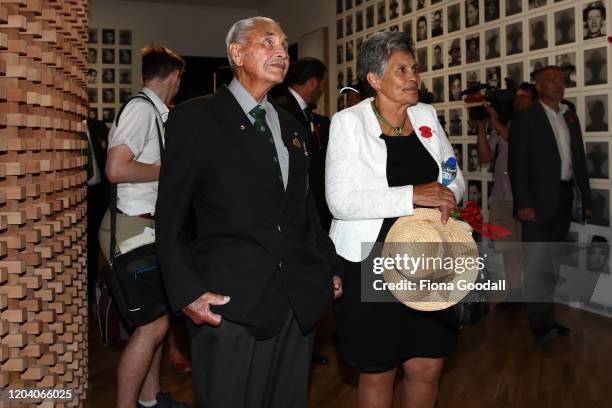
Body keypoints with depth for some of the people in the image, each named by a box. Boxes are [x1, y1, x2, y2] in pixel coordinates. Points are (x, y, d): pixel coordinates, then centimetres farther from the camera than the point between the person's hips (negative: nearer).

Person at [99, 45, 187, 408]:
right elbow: (117, 169, -23)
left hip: (148, 225, 10)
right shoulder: (142, 108, -13)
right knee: (154, 322, -7)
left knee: (157, 316, 15)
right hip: (131, 227, -10)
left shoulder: (155, 112, 14)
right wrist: (169, 168, -13)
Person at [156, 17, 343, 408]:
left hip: (301, 300, 6)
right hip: (230, 303, -5)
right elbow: (171, 217, -4)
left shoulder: (292, 125, 17)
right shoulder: (195, 117, -2)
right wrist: (188, 292, -12)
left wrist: (332, 266, 13)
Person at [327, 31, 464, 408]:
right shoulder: (349, 122, -9)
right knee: (378, 373, 9)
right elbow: (341, 201, -18)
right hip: (370, 263, -4)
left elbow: (455, 177, 13)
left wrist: (448, 194, -11)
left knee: (427, 367, 11)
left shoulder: (426, 116, 6)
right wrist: (412, 195, -24)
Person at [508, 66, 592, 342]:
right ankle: (541, 322, 6)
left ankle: (546, 318, 22)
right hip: (538, 200, -6)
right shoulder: (525, 118, -4)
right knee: (537, 264, -2)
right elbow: (517, 163, -10)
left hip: (563, 201, 6)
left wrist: (586, 198, 10)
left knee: (551, 263, 13)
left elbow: (579, 160, 16)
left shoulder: (570, 119, 15)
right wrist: (523, 203, -17)